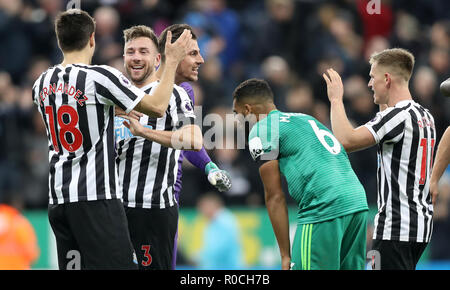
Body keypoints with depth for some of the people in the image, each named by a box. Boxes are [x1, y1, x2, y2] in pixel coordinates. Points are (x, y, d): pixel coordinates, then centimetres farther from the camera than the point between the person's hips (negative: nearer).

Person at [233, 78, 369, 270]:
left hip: (324, 209, -8)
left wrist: (286, 255, 1)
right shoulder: (306, 118, 28)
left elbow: (275, 197, 0)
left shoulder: (261, 130, 3)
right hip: (358, 202, 8)